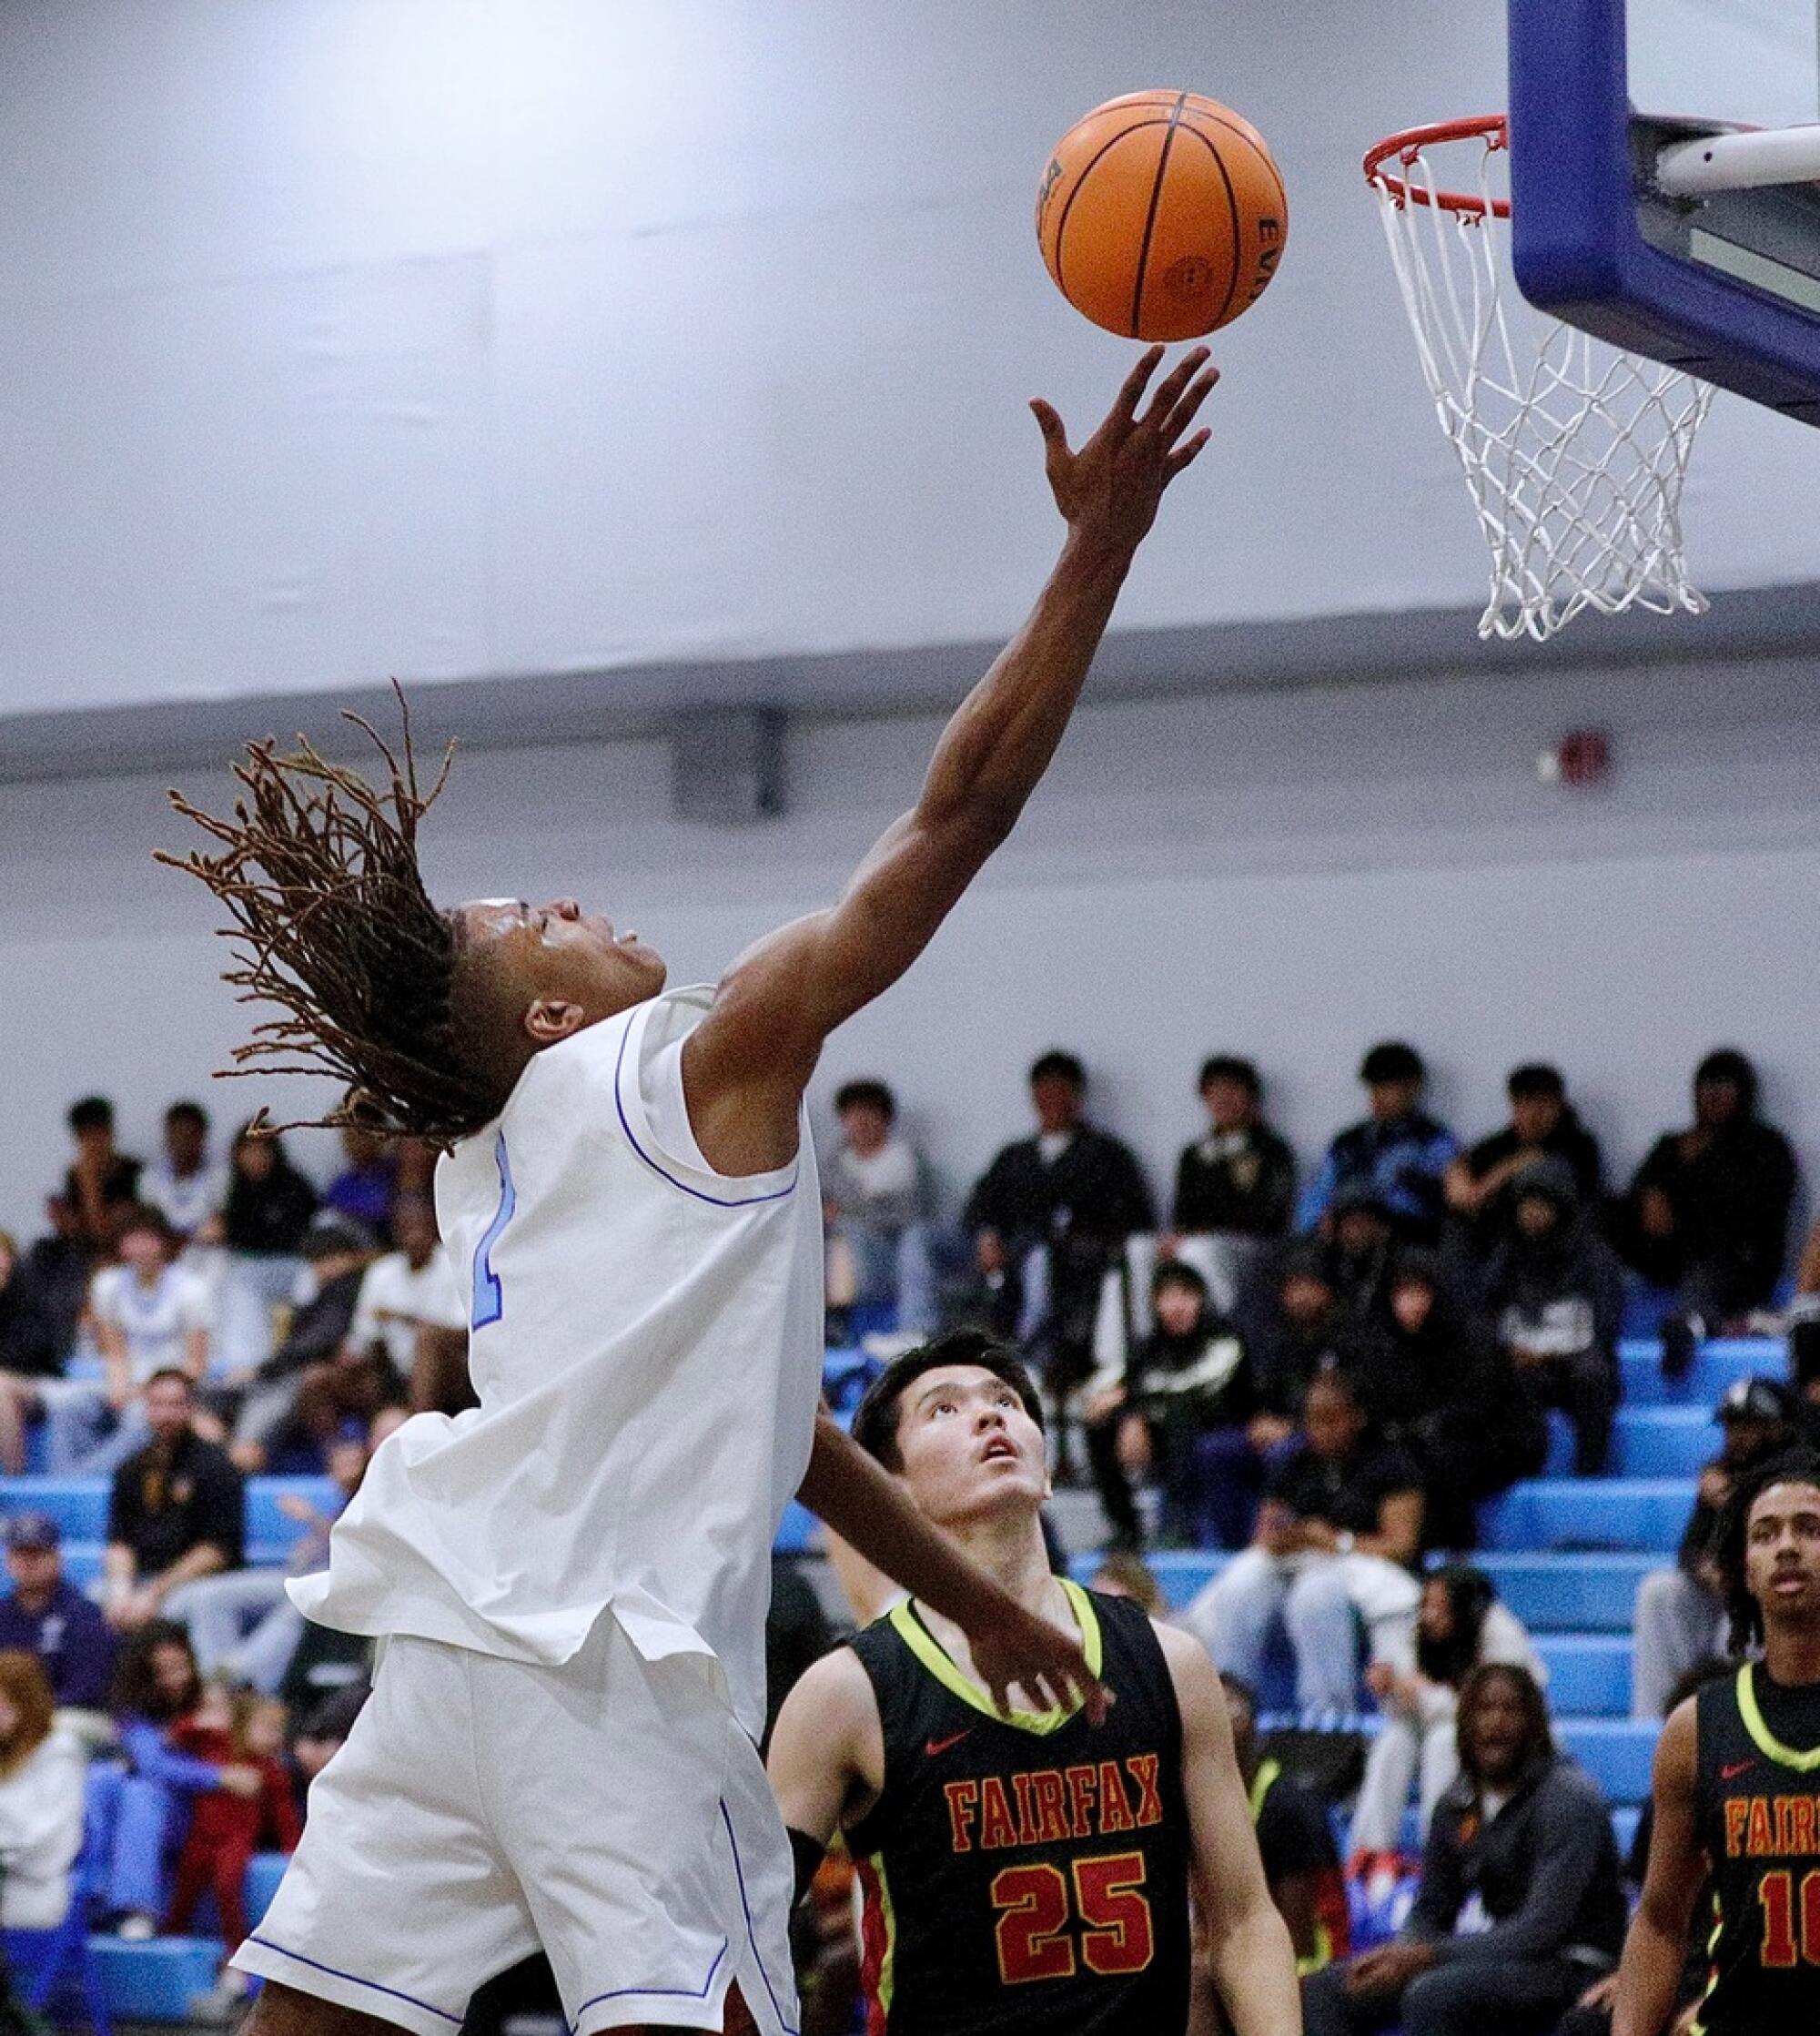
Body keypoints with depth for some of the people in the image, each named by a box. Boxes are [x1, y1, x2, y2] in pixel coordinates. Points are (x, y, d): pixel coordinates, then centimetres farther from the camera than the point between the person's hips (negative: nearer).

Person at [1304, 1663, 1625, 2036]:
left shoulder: (1567, 1799, -12)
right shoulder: (1457, 1806, 9)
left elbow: (1542, 1930, -20)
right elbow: (1431, 1911, 17)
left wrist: (1426, 1957, -25)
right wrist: (1394, 1956, -8)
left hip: (1571, 1969, -7)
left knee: (1432, 1994, -36)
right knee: (1323, 1992, -7)